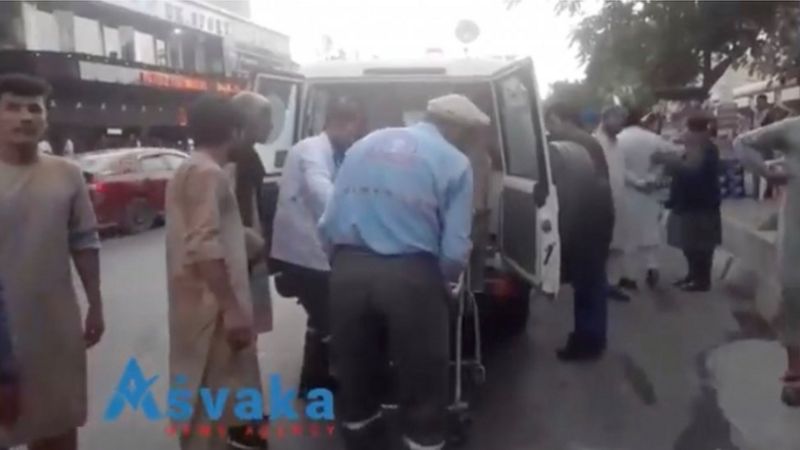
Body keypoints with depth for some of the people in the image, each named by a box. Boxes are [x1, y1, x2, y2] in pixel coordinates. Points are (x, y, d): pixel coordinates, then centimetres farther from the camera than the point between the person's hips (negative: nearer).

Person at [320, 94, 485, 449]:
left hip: (348, 270, 5)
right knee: (422, 387, 11)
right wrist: (444, 279, 16)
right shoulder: (454, 162, 3)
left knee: (355, 379, 20)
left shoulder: (365, 144, 15)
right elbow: (455, 250, -5)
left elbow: (328, 223, 9)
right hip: (411, 276, -4)